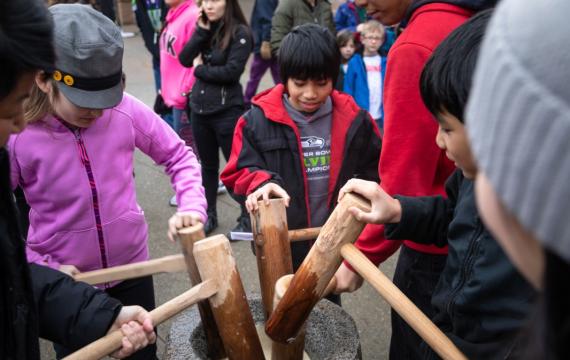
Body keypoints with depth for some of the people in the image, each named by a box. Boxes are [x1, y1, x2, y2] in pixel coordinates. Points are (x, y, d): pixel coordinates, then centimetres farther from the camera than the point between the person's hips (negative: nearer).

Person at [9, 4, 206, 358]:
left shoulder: (125, 111, -17)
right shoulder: (15, 136, -21)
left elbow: (179, 157, -4)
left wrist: (192, 207, -17)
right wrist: (42, 268, -19)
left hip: (132, 266, 2)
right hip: (66, 282, -1)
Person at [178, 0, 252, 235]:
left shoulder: (240, 32, -10)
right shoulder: (204, 28, 8)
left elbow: (232, 71, -18)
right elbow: (185, 59, -2)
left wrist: (200, 69, -6)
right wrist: (202, 31, -10)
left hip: (227, 111, -6)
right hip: (199, 108, 6)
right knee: (208, 165, 17)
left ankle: (247, 217, 19)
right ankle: (208, 214, 31)